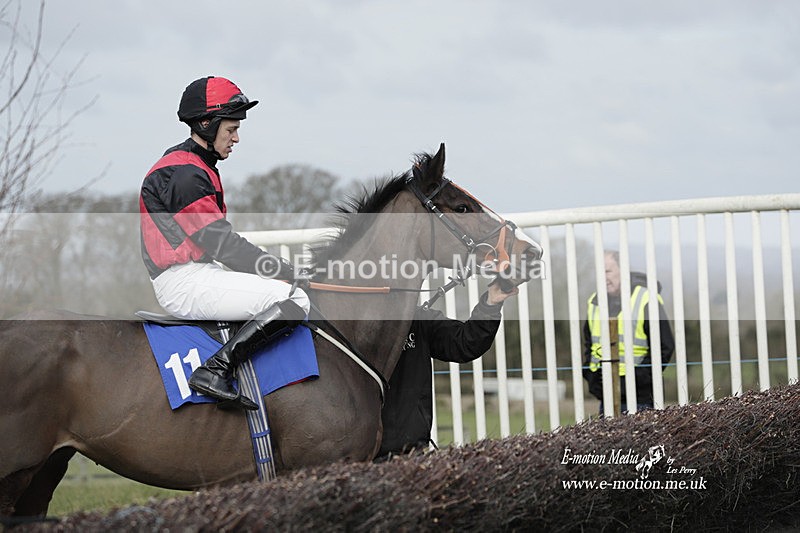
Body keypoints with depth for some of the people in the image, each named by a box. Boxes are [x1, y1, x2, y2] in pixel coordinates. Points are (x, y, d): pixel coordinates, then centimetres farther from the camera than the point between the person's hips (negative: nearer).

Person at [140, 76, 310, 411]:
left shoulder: (195, 167, 20)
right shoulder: (185, 174, -14)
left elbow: (219, 240, 20)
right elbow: (221, 243, -18)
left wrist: (280, 268, 11)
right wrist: (284, 271, -14)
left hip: (198, 274, 11)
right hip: (184, 285, -11)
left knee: (293, 295, 17)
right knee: (294, 300, -20)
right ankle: (214, 371, -25)